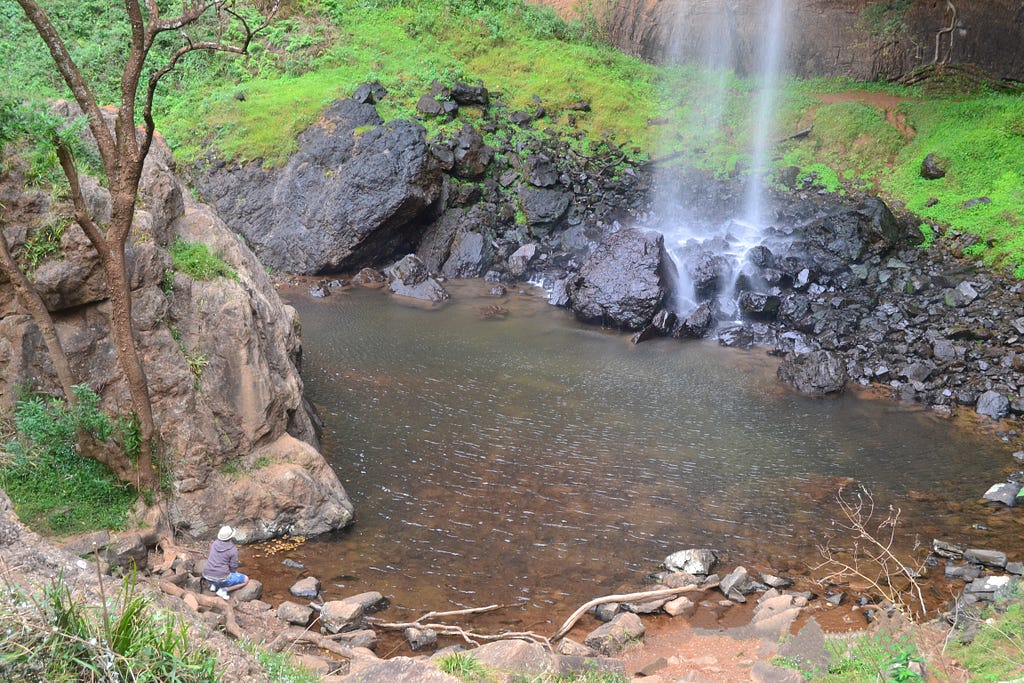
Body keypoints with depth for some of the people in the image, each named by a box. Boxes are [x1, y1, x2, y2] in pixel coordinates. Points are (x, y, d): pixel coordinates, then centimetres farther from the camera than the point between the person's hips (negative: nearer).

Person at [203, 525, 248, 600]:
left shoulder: (214, 543, 3)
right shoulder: (233, 549, -14)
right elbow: (233, 567, -9)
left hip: (208, 577, 7)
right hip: (221, 579, -7)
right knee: (246, 580, 9)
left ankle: (214, 585, 15)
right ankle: (223, 590, -4)